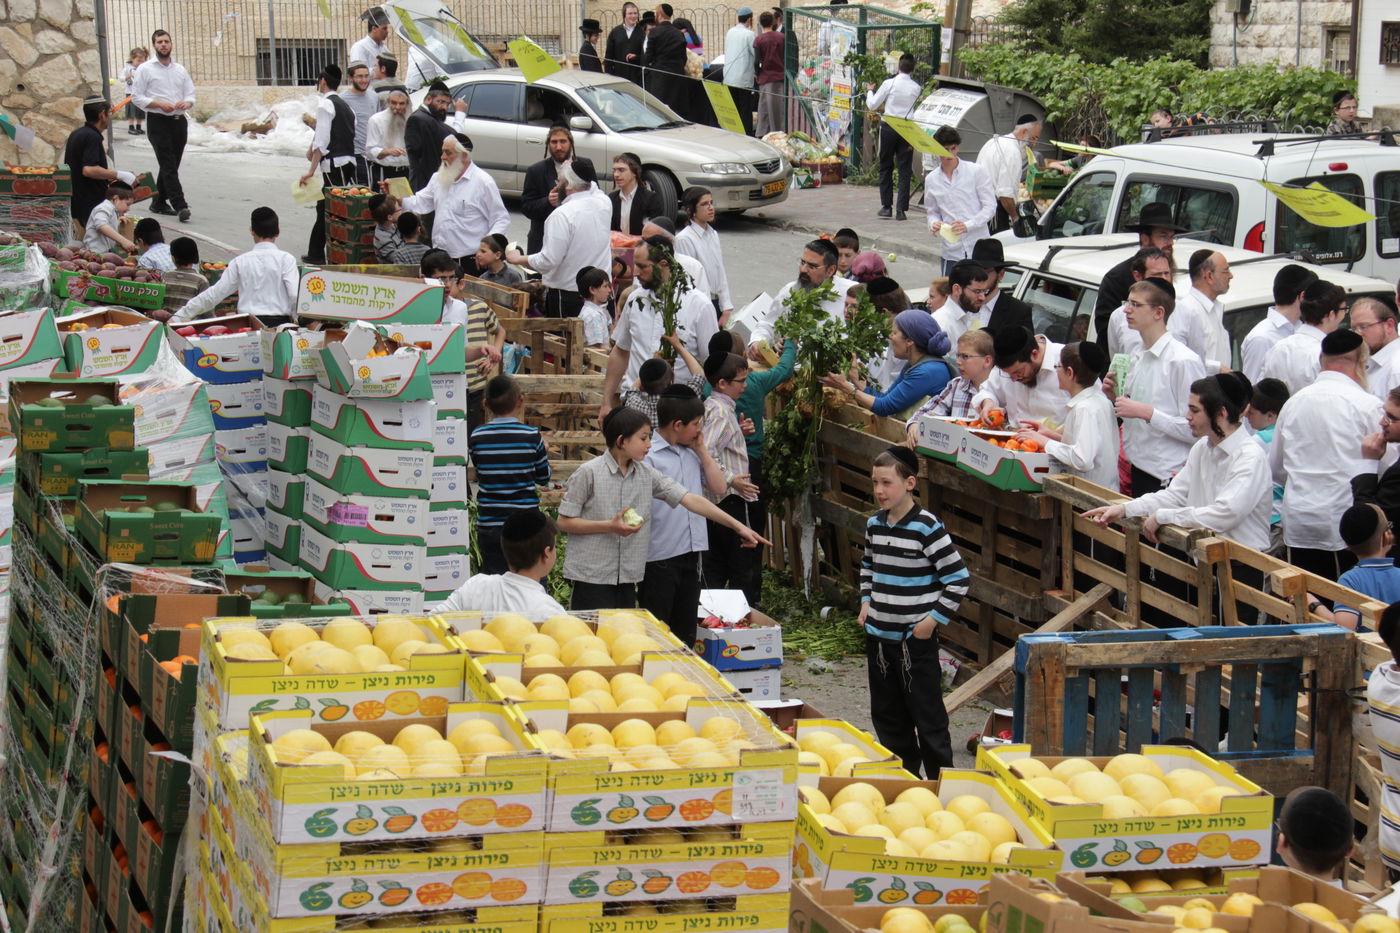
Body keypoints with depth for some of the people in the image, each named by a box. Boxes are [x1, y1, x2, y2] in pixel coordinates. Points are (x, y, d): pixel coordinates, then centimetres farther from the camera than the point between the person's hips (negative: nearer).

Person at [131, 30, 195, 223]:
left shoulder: (180, 69, 14)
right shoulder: (145, 69, 0)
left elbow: (191, 95, 15)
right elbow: (136, 97, -4)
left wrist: (186, 103, -9)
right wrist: (159, 104, -16)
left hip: (179, 121, 5)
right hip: (158, 122, -5)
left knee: (171, 165, 10)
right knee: (168, 165, -12)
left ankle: (159, 202, 22)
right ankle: (180, 206, -20)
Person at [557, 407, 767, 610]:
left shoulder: (646, 473, 6)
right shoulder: (588, 473, -9)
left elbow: (689, 499, 3)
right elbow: (564, 522, -7)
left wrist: (737, 526, -2)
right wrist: (610, 527, -18)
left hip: (627, 580, 6)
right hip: (591, 578, -6)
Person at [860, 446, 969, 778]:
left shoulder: (926, 527, -15)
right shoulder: (875, 524, 6)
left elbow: (959, 578, -14)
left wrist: (934, 619, -14)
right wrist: (866, 603, 13)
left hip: (916, 638, -7)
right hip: (878, 635, 7)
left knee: (927, 714, -1)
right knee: (886, 714, 13)